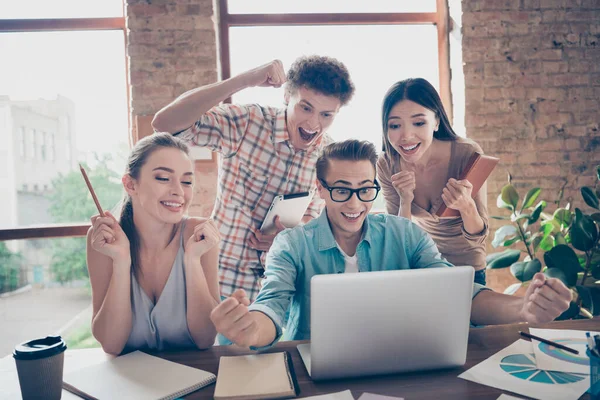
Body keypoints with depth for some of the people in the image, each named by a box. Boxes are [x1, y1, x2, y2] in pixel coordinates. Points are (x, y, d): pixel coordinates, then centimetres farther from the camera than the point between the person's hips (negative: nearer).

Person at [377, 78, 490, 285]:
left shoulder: (467, 154, -26)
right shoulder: (386, 165, -18)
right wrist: (405, 201, -32)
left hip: (466, 267, -1)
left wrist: (467, 207, -41)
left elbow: (478, 238, -21)